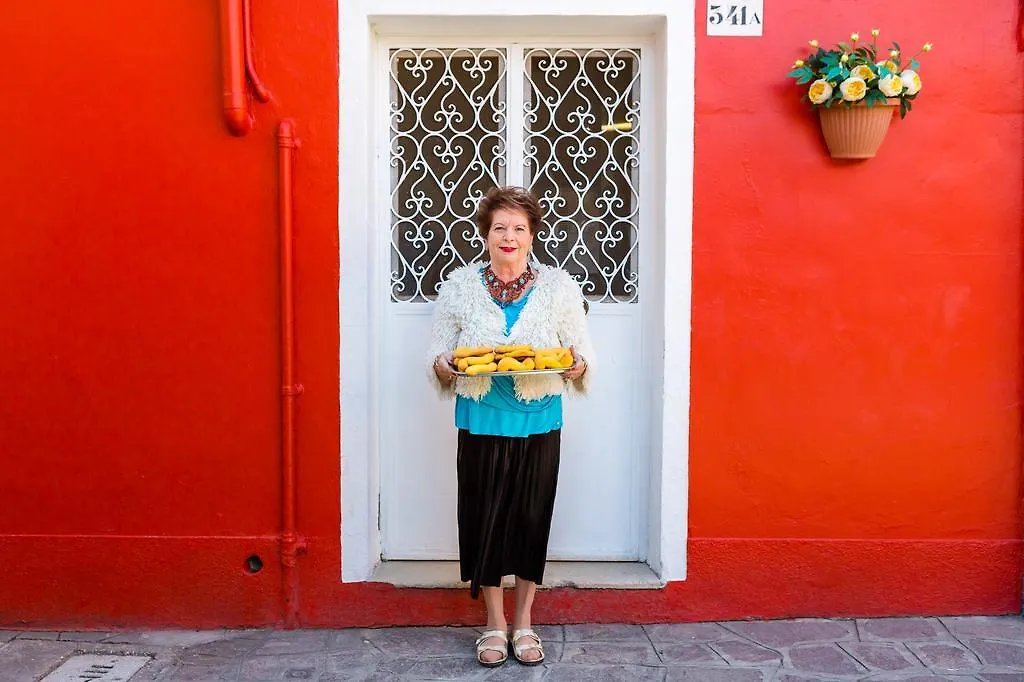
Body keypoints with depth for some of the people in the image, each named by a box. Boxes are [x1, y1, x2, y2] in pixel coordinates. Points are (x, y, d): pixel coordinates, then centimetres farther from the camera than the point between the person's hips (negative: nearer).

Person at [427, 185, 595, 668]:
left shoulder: (558, 286, 3)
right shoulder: (459, 286, 3)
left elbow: (583, 357, 4)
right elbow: (438, 357, 4)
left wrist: (577, 366, -18)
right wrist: (444, 367, -18)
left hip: (539, 424, 0)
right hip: (481, 424, 0)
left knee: (532, 518, 7)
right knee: (483, 518, 6)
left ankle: (523, 622, 28)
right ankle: (494, 623, 26)